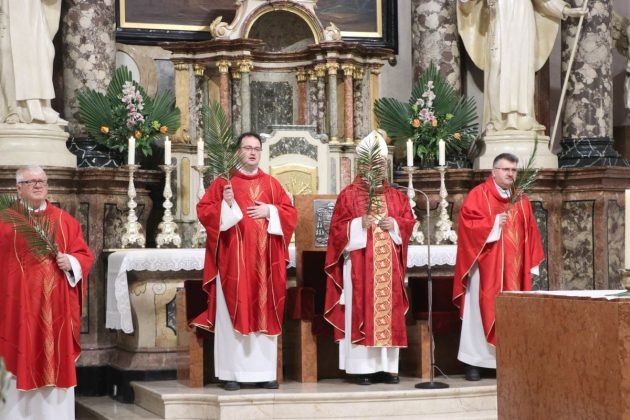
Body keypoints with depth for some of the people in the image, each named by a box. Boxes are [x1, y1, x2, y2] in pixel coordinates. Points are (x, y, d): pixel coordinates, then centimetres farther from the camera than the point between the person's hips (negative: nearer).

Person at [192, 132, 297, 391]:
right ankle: (231, 372, -1)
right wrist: (226, 204, -16)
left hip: (264, 260, 3)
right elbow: (203, 211, -1)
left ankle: (265, 371, 7)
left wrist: (269, 211, -7)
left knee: (265, 314, 3)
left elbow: (290, 214, 10)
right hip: (233, 260, -3)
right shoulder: (223, 182, 5)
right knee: (232, 313, -4)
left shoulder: (272, 184, 13)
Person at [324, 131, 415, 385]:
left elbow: (409, 221, 12)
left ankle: (387, 367, 7)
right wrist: (360, 224, -17)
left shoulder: (395, 195, 14)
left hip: (388, 266, 4)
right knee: (361, 311, -6)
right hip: (359, 264, -4)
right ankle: (362, 368, -3)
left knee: (388, 311, 3)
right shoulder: (348, 195, 2)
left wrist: (394, 225, -7)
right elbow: (338, 227, -3)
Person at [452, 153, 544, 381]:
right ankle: (474, 361, -1)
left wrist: (531, 264, 7)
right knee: (482, 310, -4)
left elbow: (530, 233, 14)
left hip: (513, 268, 5)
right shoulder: (478, 195, -2)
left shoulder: (521, 200, 14)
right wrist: (494, 223, -17)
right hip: (485, 267, -5)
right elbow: (467, 223, -12)